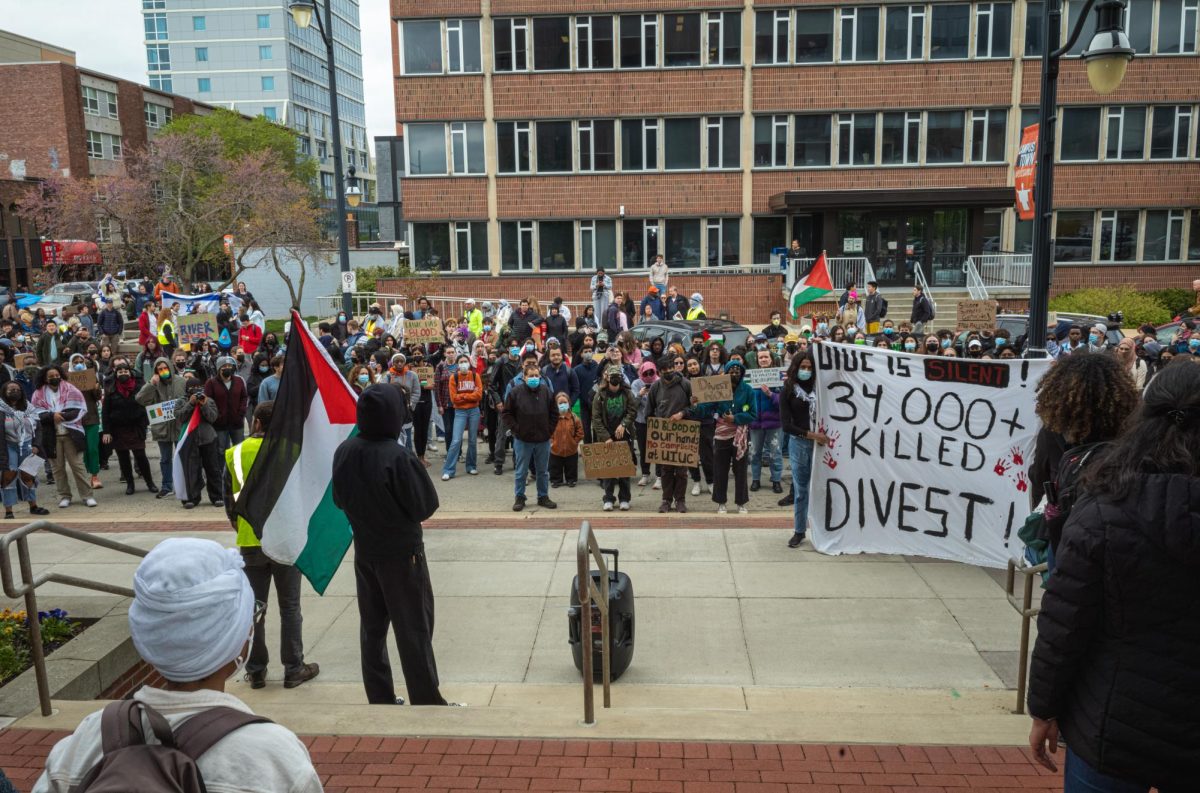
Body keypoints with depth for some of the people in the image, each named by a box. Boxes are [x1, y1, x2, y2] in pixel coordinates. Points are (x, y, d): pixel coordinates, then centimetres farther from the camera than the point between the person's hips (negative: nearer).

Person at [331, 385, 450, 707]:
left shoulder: (344, 451, -6)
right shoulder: (398, 457, -25)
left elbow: (339, 500, 8)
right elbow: (426, 505, -16)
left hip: (365, 551, 6)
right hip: (402, 553, -6)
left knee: (372, 627, 16)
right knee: (414, 631, 5)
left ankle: (380, 699, 26)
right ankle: (427, 701, 13)